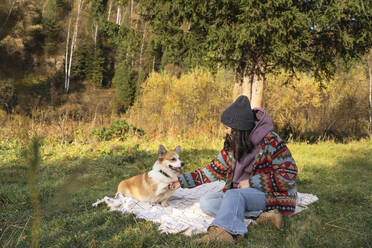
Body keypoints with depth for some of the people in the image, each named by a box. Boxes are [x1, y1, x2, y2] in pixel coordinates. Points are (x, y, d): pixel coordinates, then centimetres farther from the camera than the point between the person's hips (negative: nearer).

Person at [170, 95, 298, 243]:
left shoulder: (270, 141, -14)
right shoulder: (231, 146, 6)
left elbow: (289, 176, -16)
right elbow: (215, 170, 12)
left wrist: (251, 182, -18)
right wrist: (182, 180, 8)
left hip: (272, 195, -7)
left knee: (234, 195, -34)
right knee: (206, 202, -13)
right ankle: (261, 214, -23)